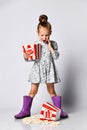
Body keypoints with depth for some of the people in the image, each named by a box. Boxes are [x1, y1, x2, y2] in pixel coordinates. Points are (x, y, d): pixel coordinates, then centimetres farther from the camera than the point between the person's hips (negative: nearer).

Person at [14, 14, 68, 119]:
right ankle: (25, 110, 12)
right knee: (33, 90, 4)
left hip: (49, 70, 0)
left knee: (51, 91, 7)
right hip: (37, 69, 0)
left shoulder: (53, 44, 0)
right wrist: (26, 57, -21)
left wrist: (50, 47, -13)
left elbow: (56, 57, -7)